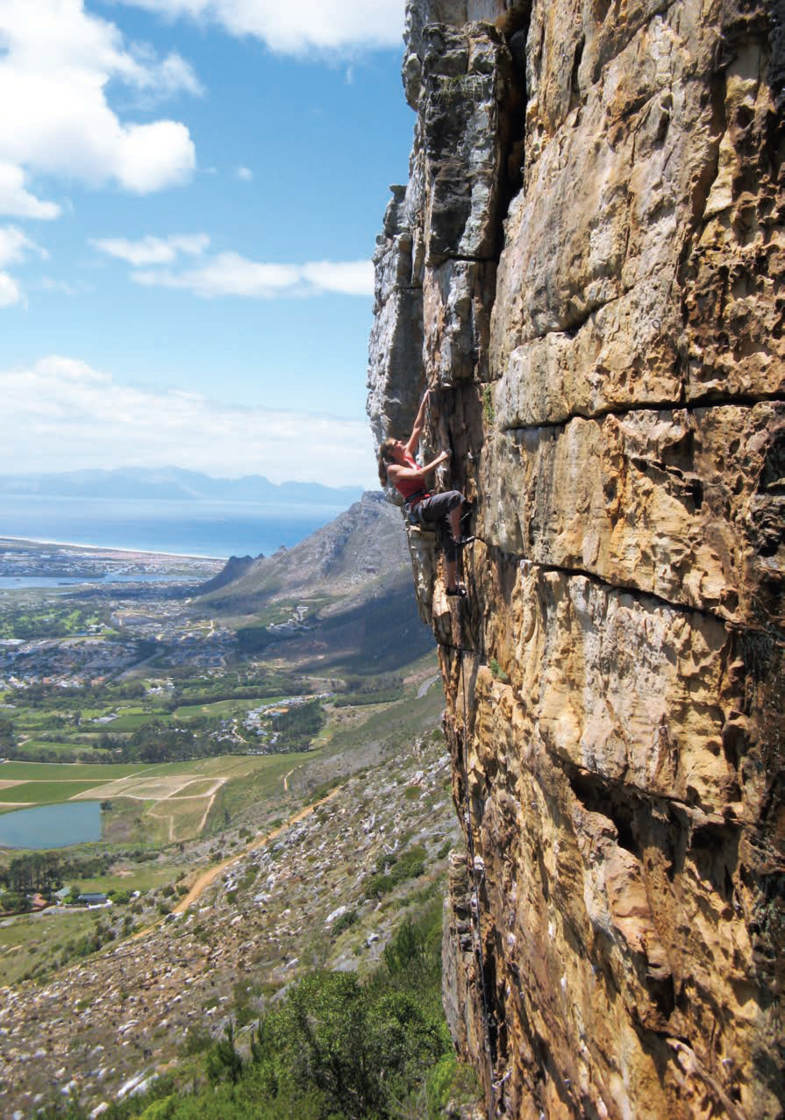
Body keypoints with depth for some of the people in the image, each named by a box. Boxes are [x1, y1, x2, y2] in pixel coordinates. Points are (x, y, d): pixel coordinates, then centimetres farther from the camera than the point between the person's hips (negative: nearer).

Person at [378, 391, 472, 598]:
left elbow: (417, 428, 16)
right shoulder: (393, 469, -5)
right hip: (417, 509, -8)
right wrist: (440, 459, -15)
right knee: (455, 496, -28)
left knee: (448, 544, 0)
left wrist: (424, 403, 15)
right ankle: (458, 538, -24)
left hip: (429, 504, 8)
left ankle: (452, 585, 7)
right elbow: (419, 474, -20)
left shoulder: (408, 455, 16)